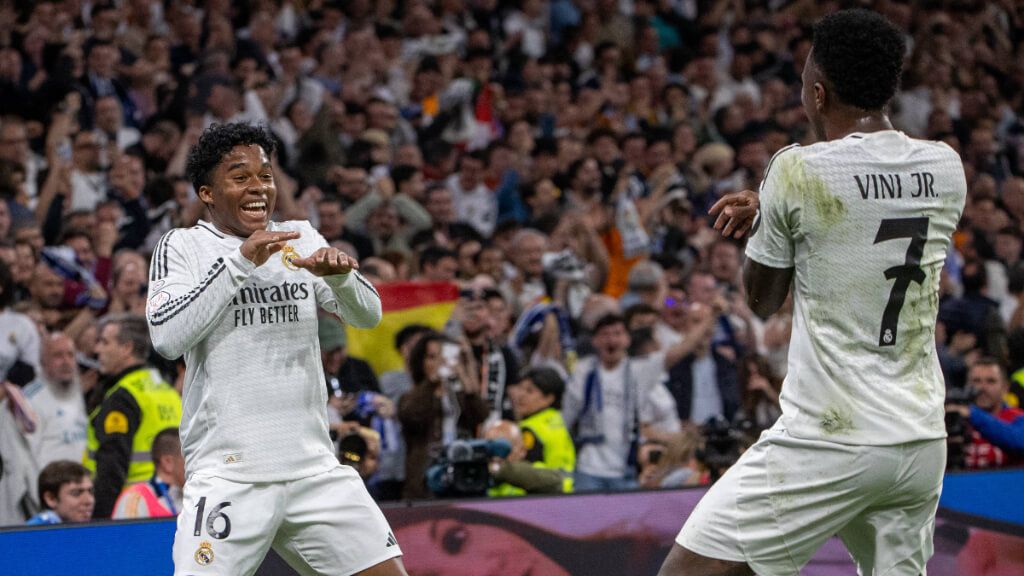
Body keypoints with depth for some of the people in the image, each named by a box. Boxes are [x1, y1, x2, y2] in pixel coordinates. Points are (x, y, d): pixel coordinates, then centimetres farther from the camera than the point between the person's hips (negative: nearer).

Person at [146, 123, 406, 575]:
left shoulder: (300, 239, 12)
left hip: (313, 466, 4)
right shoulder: (183, 247, 0)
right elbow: (166, 337, -15)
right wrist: (240, 262, -19)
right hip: (228, 474, -4)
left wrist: (340, 276, -16)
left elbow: (368, 315, 6)